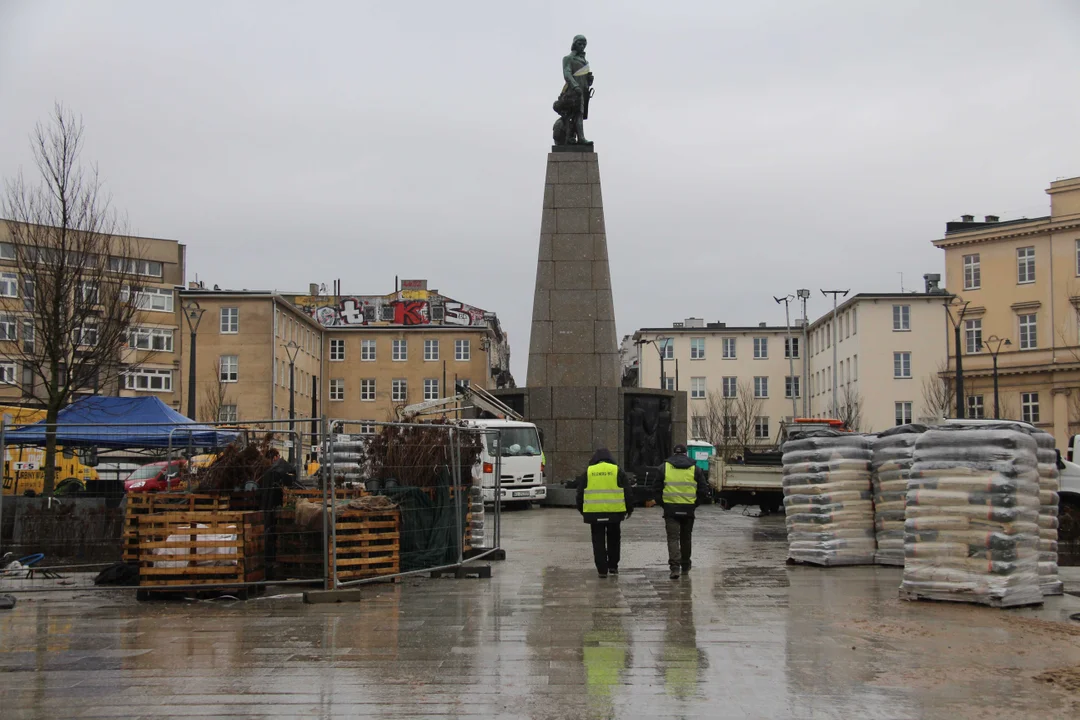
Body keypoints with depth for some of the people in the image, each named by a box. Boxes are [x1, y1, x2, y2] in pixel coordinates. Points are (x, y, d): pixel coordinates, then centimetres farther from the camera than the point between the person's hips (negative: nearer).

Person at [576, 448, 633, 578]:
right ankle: (613, 565, 17)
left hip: (594, 513, 0)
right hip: (614, 512, 0)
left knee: (598, 541, 6)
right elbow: (627, 492, 4)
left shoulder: (588, 472, 5)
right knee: (614, 539, 17)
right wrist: (629, 509, 15)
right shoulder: (617, 471, 3)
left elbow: (580, 493, 9)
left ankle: (602, 569, 3)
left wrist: (582, 510, 21)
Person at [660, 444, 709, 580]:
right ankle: (685, 565, 29)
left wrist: (662, 503, 13)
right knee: (685, 538, 18)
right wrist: (695, 503, 13)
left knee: (673, 538, -3)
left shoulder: (664, 467, 2)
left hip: (670, 508, -2)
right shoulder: (695, 469, 5)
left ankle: (674, 566, -20)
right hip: (688, 510, 2)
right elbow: (703, 490, 4)